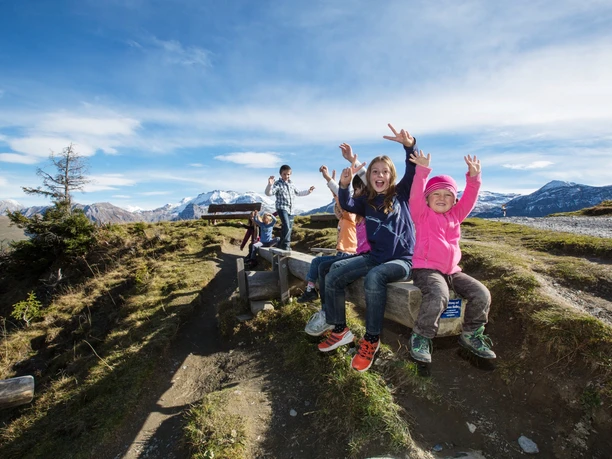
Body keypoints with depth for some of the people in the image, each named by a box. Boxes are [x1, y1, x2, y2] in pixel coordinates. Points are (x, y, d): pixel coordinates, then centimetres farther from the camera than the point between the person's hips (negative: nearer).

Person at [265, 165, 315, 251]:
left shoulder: (291, 184, 14)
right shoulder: (278, 184, -8)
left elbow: (298, 193, 31)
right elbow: (268, 193, -21)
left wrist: (308, 191, 28)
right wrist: (270, 184, -39)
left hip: (290, 210, 7)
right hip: (282, 208, -7)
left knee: (289, 228, 11)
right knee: (286, 227, -22)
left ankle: (282, 244, 24)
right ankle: (285, 245, -6)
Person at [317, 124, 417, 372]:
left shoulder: (401, 194, 4)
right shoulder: (367, 202, 9)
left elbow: (413, 170, -11)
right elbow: (346, 205, -10)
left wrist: (409, 145, -29)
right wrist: (344, 185, -29)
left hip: (402, 259, -4)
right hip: (374, 256, 4)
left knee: (374, 277, -35)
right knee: (333, 275, -13)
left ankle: (372, 339, -17)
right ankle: (340, 330, 1)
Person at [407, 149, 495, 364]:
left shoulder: (455, 215, 17)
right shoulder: (422, 215, 2)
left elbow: (469, 199, 7)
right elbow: (416, 195, -14)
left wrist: (474, 177, -6)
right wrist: (422, 170, -22)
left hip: (452, 270, 6)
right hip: (426, 269, -6)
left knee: (481, 294, -11)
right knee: (438, 296, -34)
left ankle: (471, 335, 13)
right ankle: (421, 337, -12)